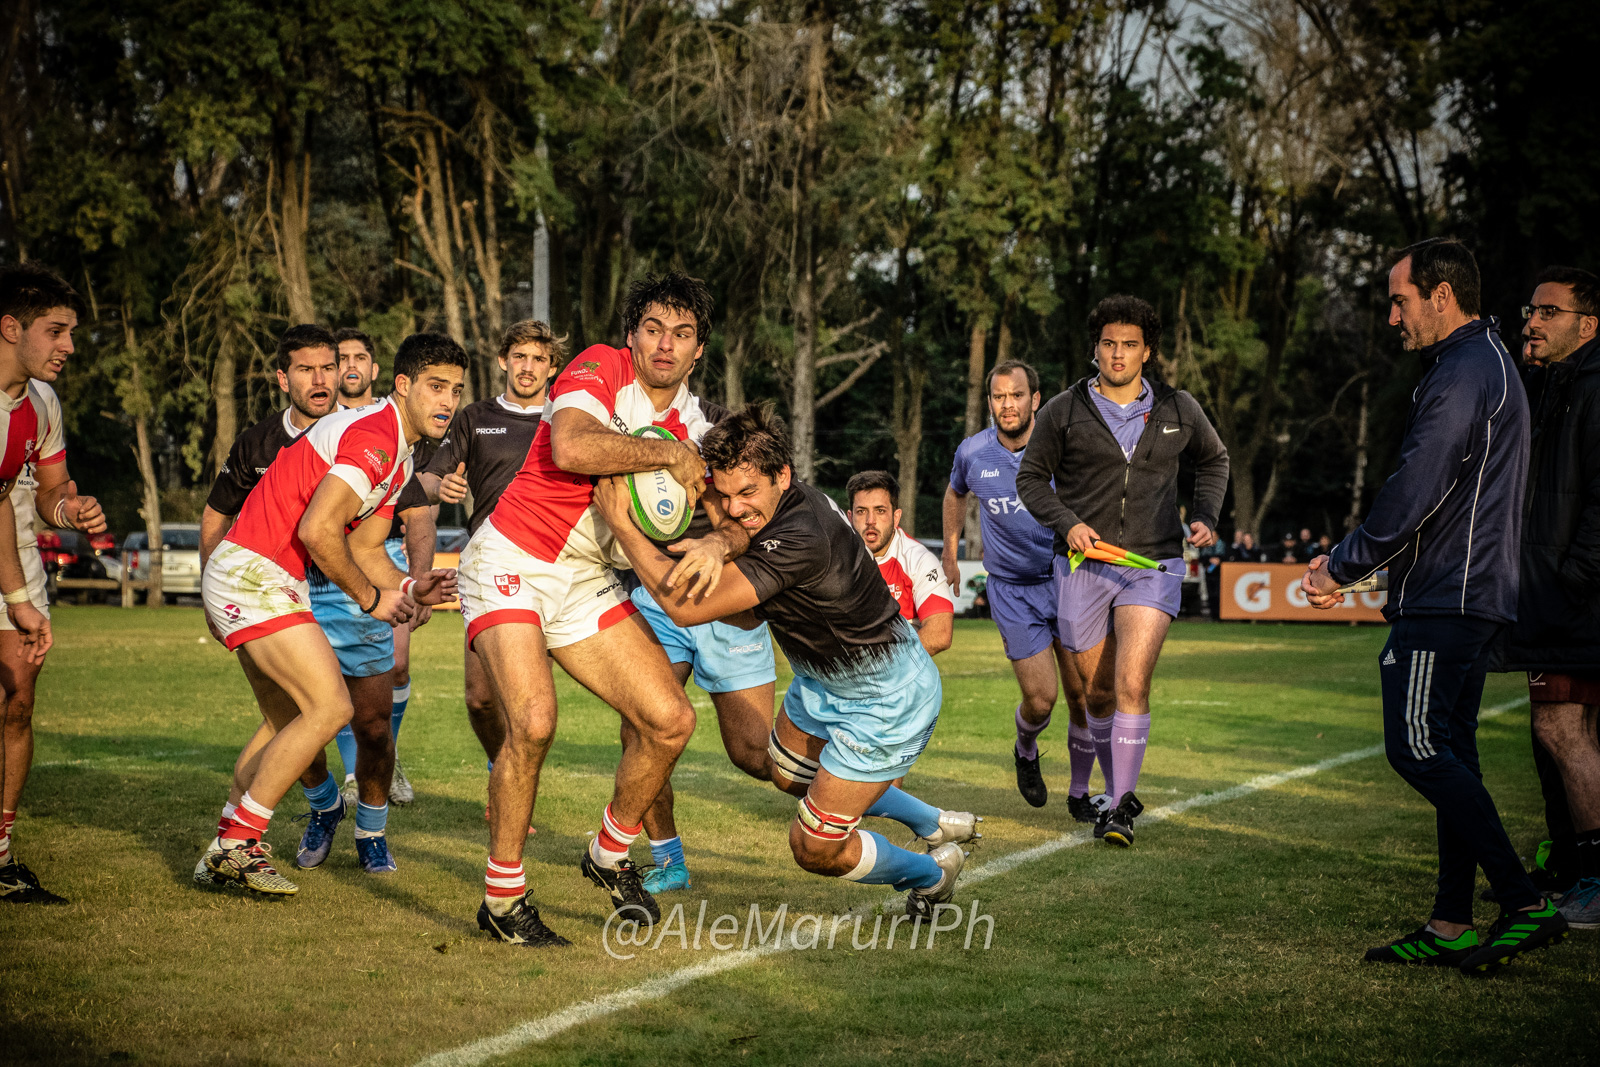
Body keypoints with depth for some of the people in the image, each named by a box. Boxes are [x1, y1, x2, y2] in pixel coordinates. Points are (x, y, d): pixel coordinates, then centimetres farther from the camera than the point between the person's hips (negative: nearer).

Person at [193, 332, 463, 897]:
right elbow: (317, 530, -26)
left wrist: (409, 587, -2)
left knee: (290, 719, 17)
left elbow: (363, 546, 16)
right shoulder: (374, 437, -18)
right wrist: (372, 598, -14)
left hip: (272, 583, 11)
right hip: (253, 573, -11)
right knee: (330, 706, -14)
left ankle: (225, 849, 22)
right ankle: (236, 844, -7)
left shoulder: (400, 455, 15)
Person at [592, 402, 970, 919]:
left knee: (815, 849, -2)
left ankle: (931, 874, 28)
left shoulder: (801, 540, -38)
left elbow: (688, 609, -39)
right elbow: (748, 615, -2)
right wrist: (711, 565, -22)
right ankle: (936, 824, 47)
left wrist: (620, 523, -35)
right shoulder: (769, 513, -8)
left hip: (886, 701, -10)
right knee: (789, 774, 32)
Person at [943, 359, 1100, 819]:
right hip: (1012, 589, 0)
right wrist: (949, 553, 21)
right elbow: (956, 494, 18)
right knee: (1040, 699, -9)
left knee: (1082, 694, -4)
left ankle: (1079, 793, 17)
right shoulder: (972, 453, -5)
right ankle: (1025, 750, 27)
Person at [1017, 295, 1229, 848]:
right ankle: (1118, 793, 28)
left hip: (1153, 564, -1)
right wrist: (1066, 523, -8)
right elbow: (1031, 477, 8)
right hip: (1083, 567, 1)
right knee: (1098, 694, 7)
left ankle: (1121, 807, -8)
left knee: (1132, 684, -17)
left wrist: (1206, 516, 9)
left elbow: (1214, 459, 24)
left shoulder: (1178, 409, 5)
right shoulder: (1064, 411, 0)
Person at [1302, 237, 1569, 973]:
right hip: (1477, 594, 11)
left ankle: (1524, 905, -13)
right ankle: (1451, 926, 12)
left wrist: (1341, 567, -10)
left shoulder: (1460, 375, -14)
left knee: (1419, 748, -11)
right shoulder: (1488, 364, 20)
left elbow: (1413, 496, -21)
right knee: (1450, 754, 10)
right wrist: (1352, 561, 18)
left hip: (1444, 601, -11)